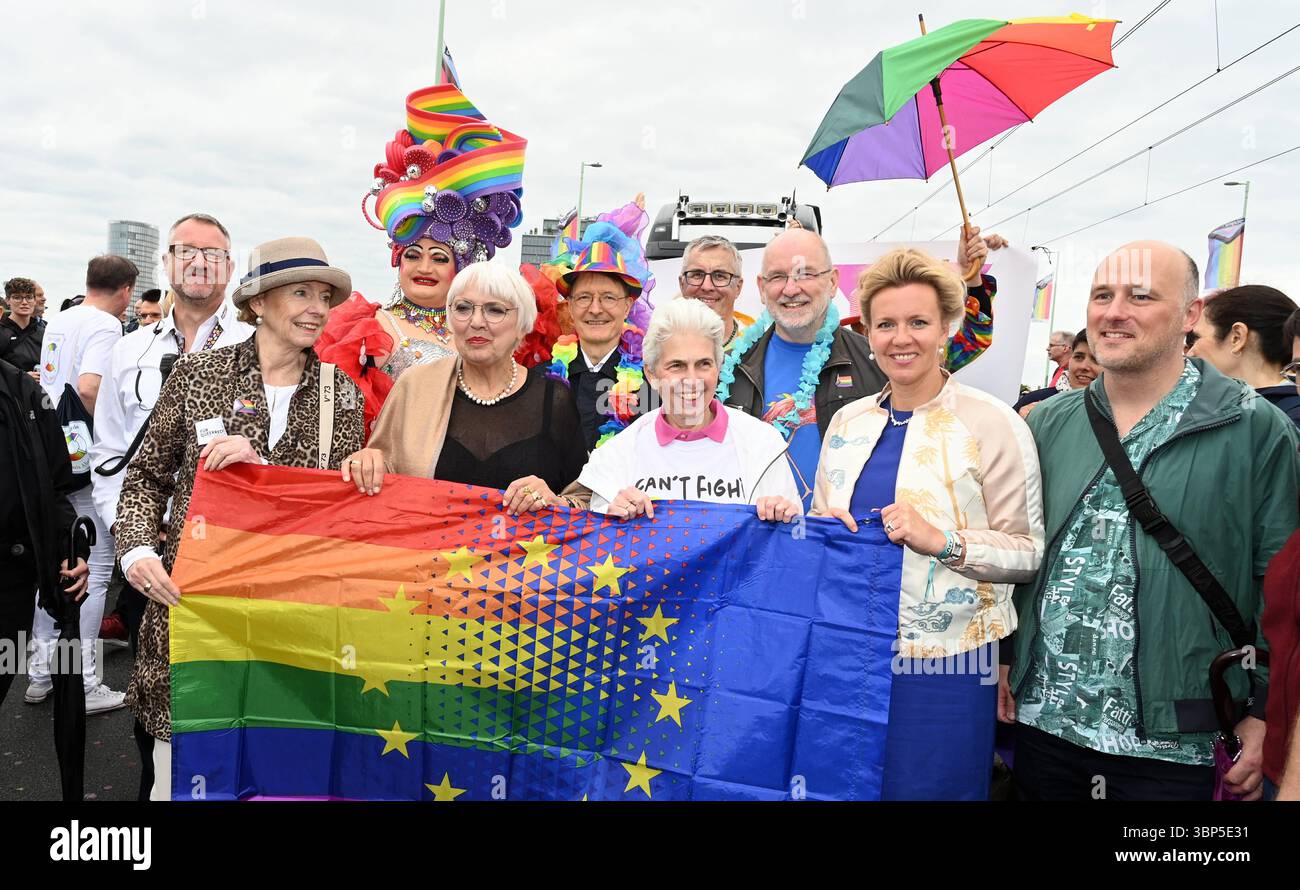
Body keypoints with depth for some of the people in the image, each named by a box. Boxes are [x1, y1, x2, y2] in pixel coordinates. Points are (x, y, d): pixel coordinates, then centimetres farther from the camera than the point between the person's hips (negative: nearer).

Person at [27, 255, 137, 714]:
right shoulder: (105, 326, -14)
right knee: (95, 569, -1)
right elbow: (88, 387, -28)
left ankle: (42, 671, 24)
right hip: (87, 460, -8)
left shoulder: (58, 322, 13)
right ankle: (83, 683, 4)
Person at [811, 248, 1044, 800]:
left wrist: (942, 540, -22)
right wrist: (823, 525, -6)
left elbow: (1029, 552, -8)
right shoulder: (847, 421, 7)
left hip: (942, 658, -4)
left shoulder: (992, 424, -7)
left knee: (928, 787, 6)